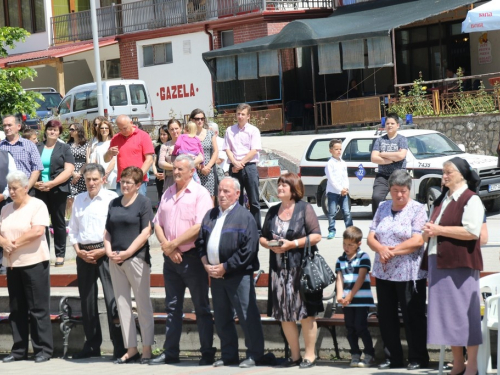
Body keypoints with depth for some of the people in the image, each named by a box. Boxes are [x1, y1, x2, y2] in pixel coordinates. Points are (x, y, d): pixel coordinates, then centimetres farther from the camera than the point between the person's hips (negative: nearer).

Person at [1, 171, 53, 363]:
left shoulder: (37, 205, -4)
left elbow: (37, 231, -17)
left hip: (34, 262, -6)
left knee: (38, 309, -4)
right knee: (17, 309, 8)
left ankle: (43, 349, 0)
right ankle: (19, 350, 13)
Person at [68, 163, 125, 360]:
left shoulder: (111, 198, -3)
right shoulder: (79, 199, 13)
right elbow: (72, 229, 16)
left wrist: (103, 250, -13)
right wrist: (78, 251, 1)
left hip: (105, 252, -6)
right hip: (84, 254, 6)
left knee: (112, 298, -10)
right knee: (87, 300, 10)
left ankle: (119, 346, -7)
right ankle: (91, 345, 19)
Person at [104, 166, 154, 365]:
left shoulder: (143, 202, -2)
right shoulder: (114, 203, 14)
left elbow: (146, 232, -9)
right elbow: (108, 231, 16)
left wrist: (127, 253, -14)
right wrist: (109, 251, -1)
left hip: (136, 258, -6)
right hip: (115, 260, 6)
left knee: (143, 305, -2)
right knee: (123, 305, 6)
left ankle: (147, 349, 2)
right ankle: (131, 350, 10)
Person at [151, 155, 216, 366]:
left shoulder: (200, 194, -7)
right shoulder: (168, 194, 13)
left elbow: (200, 226, -17)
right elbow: (158, 224, 11)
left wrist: (174, 244, -15)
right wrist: (166, 246, -6)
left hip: (192, 257, -6)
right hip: (171, 258, 6)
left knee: (201, 308, 1)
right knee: (172, 307, 10)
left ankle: (207, 353, 6)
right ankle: (170, 353, 14)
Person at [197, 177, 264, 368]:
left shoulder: (244, 216, -7)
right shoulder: (210, 215, 14)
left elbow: (248, 250, -14)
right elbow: (200, 241, 15)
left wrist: (225, 267, -14)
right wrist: (206, 264, -1)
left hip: (238, 275, -7)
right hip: (214, 274, 7)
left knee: (247, 317, -4)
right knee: (221, 318, 11)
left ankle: (254, 355, 5)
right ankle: (228, 354, 21)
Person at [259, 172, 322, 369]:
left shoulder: (304, 208, -2)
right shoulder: (273, 211, 14)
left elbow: (316, 235, -8)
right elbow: (263, 237, 18)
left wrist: (292, 244, -15)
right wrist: (269, 245, -5)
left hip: (301, 267, -5)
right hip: (279, 268, 5)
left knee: (305, 314, -2)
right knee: (284, 314, 6)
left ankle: (310, 355, 6)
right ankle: (295, 355, 17)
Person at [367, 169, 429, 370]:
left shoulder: (417, 209, -4)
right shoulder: (382, 208, 12)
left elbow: (417, 241, -15)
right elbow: (371, 237, 8)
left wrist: (392, 251, -16)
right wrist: (381, 249, -14)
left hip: (409, 274, -6)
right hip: (383, 273, 6)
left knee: (413, 317, 0)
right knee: (386, 318, 10)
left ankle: (418, 359, 9)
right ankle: (394, 358, 20)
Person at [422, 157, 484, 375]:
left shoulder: (471, 200, -5)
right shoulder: (440, 201, 19)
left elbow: (472, 231, -18)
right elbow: (431, 228, 27)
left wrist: (439, 230, -15)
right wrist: (428, 232, 2)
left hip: (460, 264, -8)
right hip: (439, 263, 8)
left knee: (464, 313, -6)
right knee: (447, 315, 8)